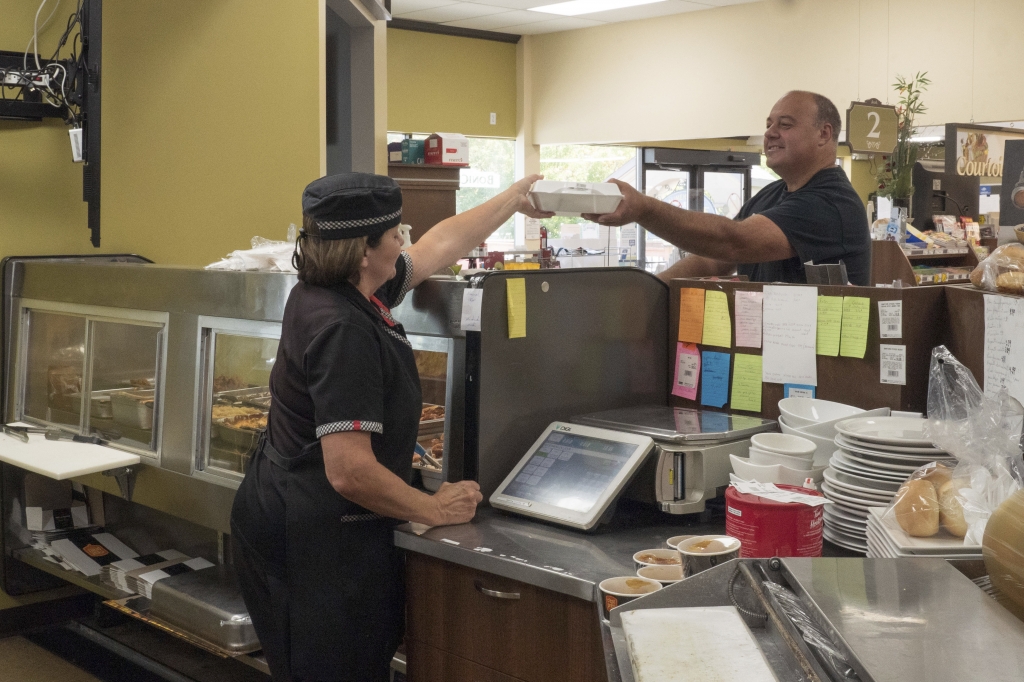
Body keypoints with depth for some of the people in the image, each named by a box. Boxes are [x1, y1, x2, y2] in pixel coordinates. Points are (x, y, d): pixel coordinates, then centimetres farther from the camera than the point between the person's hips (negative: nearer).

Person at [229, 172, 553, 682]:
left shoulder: (351, 294, 5)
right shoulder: (343, 330, -24)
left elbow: (438, 246, 21)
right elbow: (350, 472, -27)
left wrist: (513, 200, 30)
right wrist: (435, 509, -13)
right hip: (316, 542, -10)